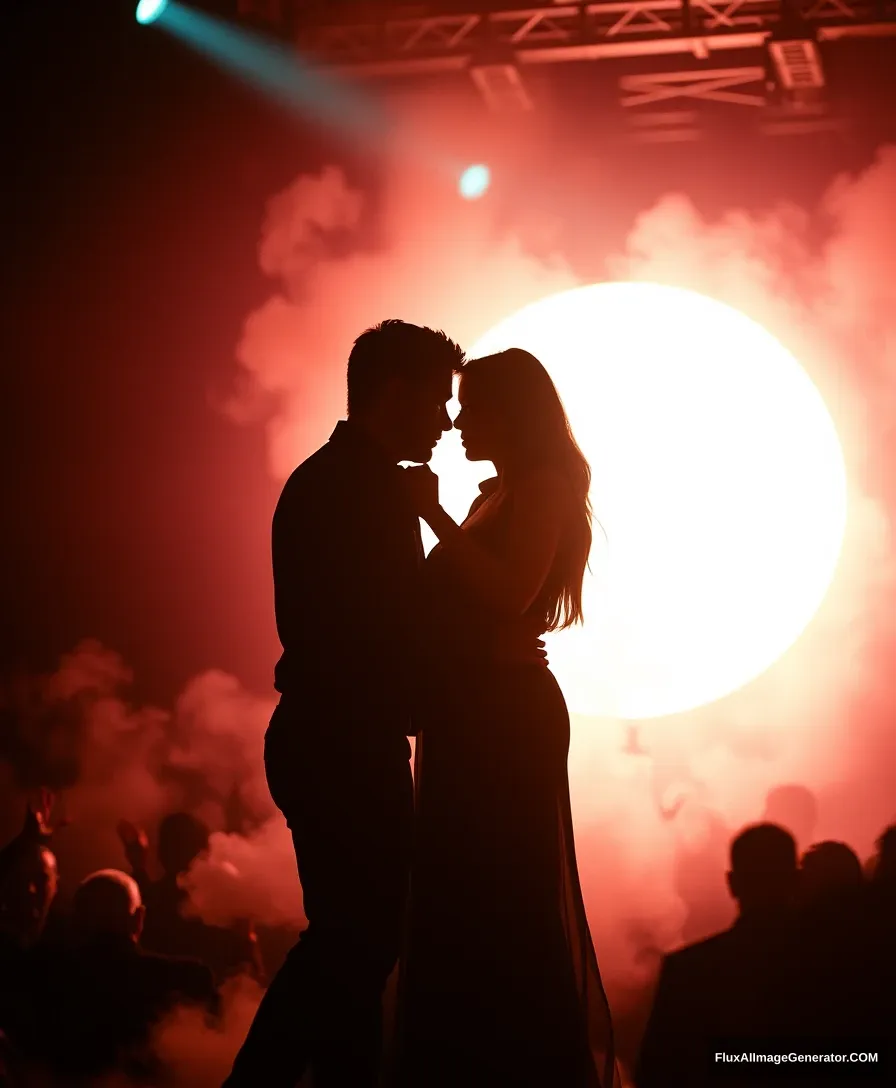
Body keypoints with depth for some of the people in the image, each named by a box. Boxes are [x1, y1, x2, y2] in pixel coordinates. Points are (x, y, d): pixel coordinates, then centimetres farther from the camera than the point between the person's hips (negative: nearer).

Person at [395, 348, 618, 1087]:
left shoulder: (544, 488, -7)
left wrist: (434, 515, -18)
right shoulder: (497, 497, 19)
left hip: (506, 716, -10)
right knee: (458, 903, 11)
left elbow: (508, 596, -21)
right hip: (471, 719, 10)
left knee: (505, 901, -8)